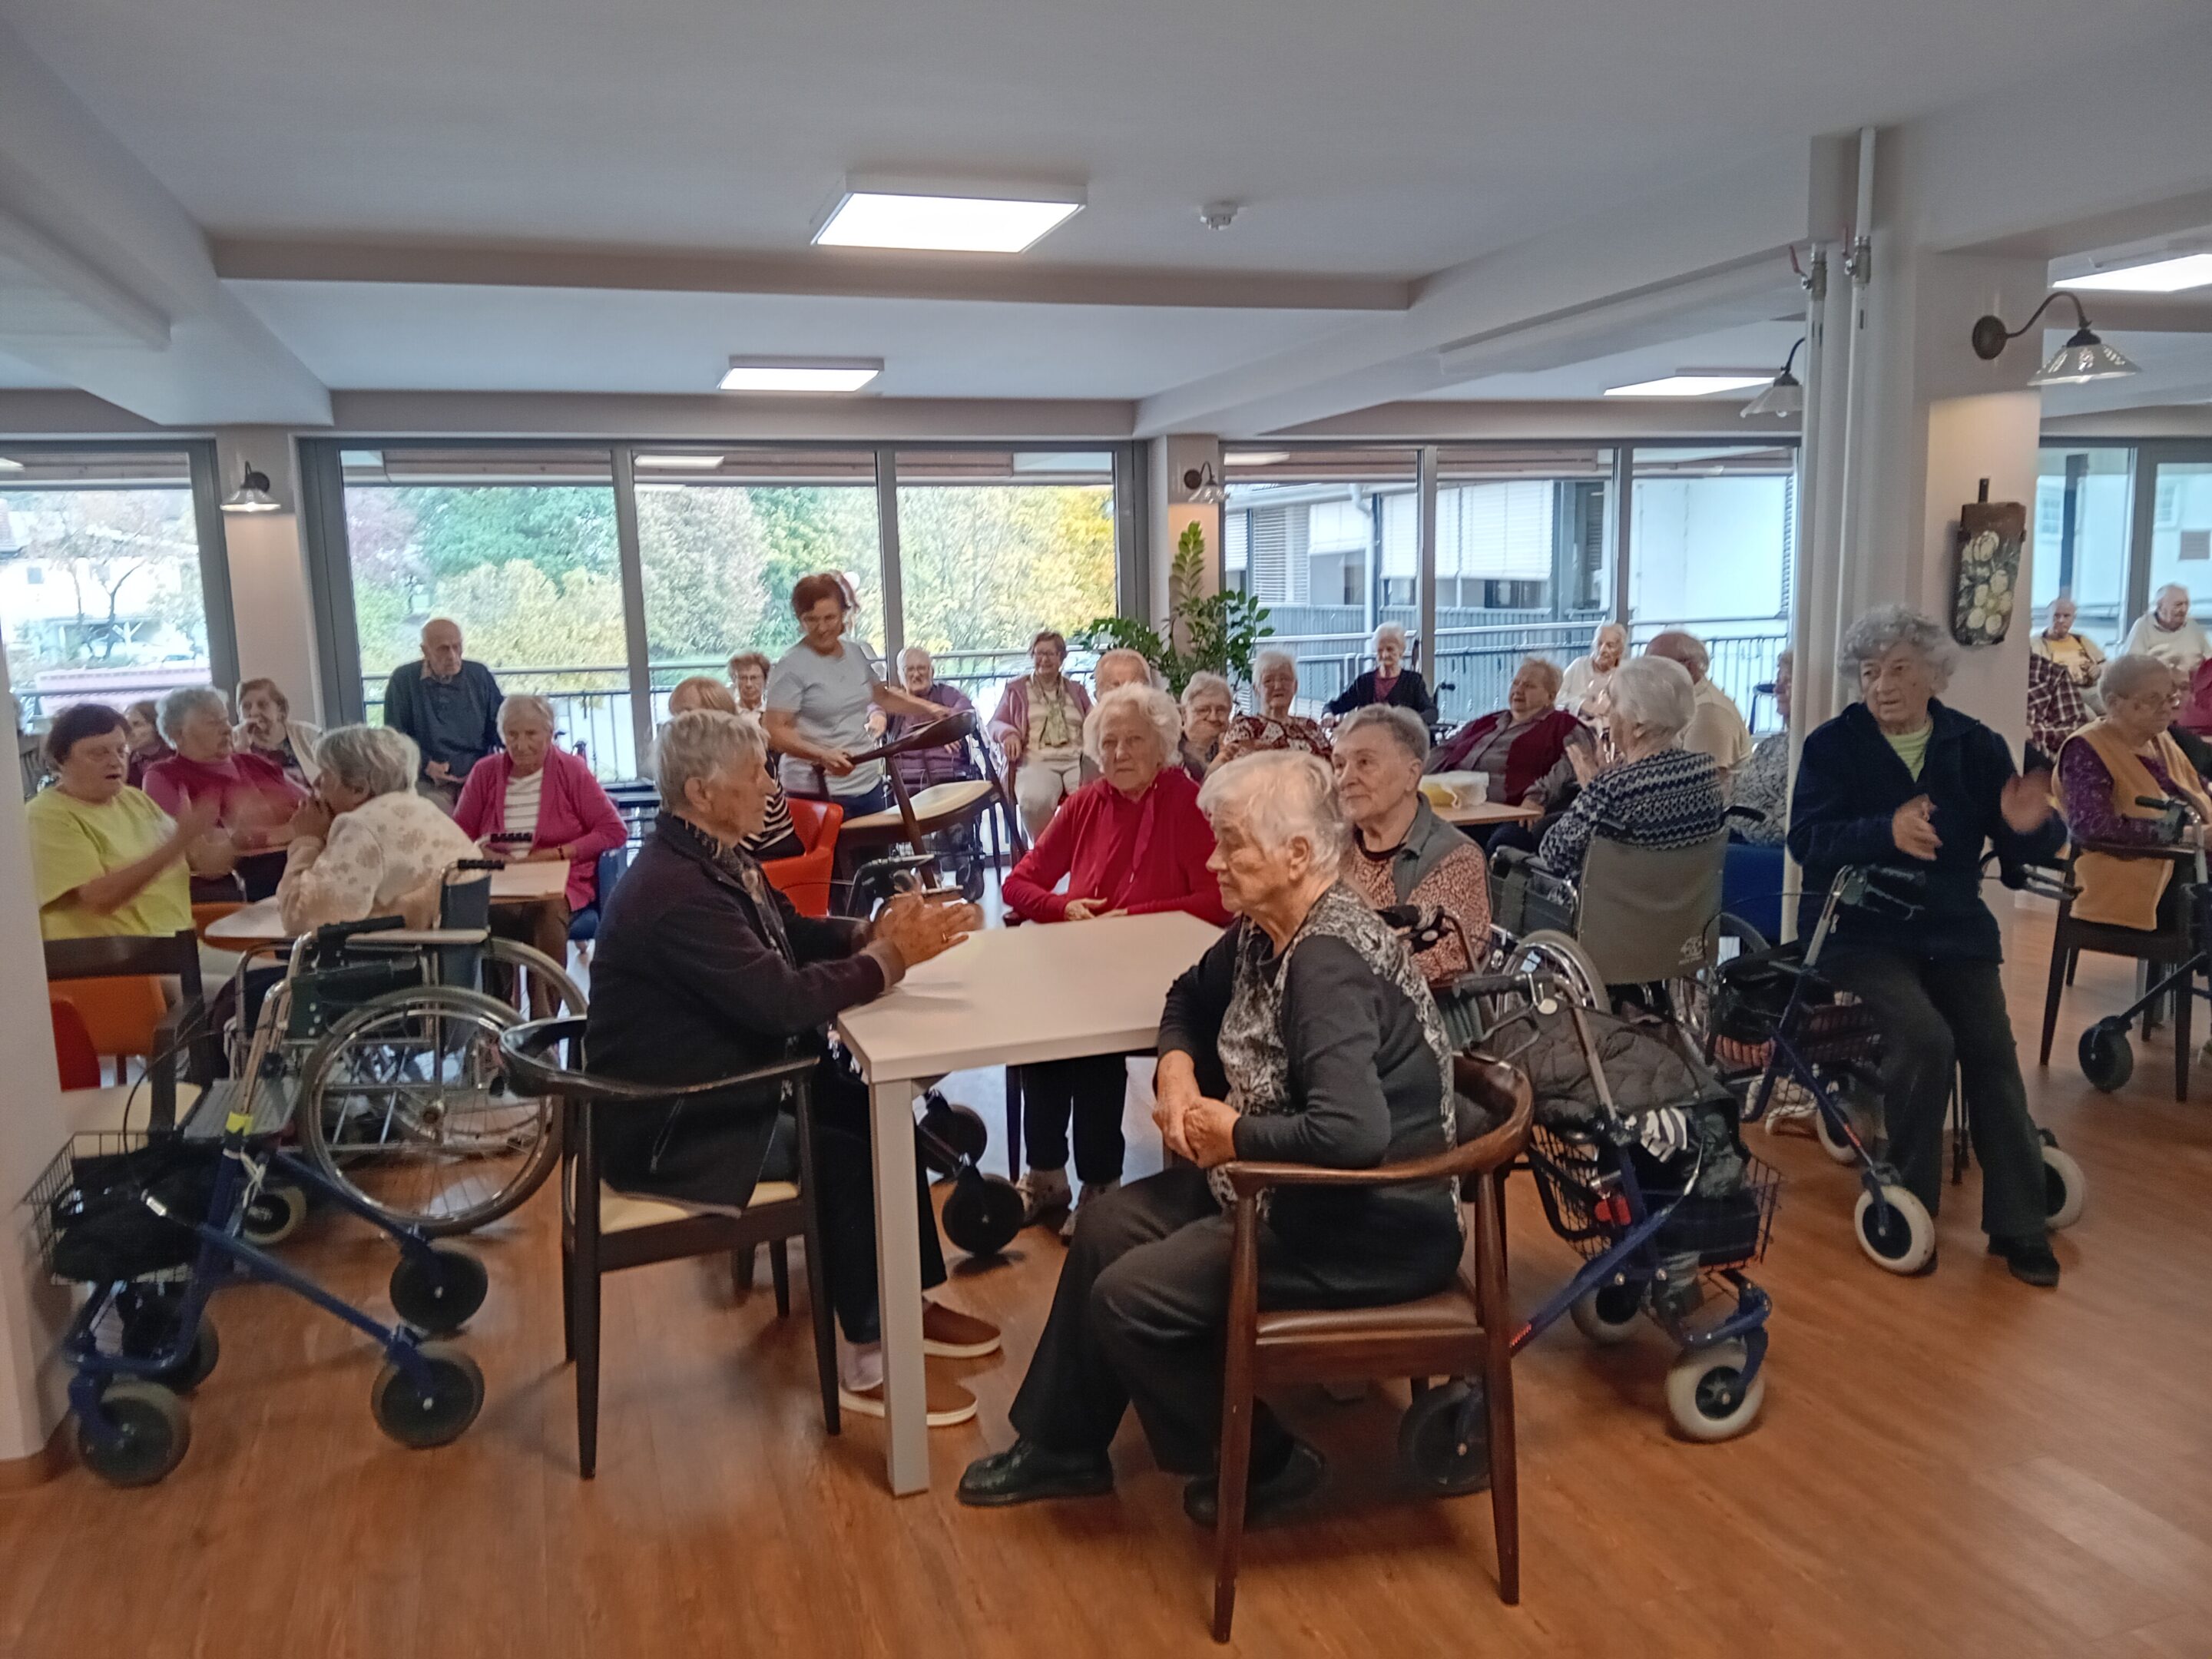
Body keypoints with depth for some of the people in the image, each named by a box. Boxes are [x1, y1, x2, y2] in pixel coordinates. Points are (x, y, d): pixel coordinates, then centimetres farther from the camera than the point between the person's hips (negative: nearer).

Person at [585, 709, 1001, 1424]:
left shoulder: (712, 858, 4)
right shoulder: (675, 890, -28)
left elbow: (794, 934, 11)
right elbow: (782, 999, -31)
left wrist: (880, 931, -8)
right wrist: (890, 956, -19)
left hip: (725, 1084, 10)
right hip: (671, 1126, -10)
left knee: (874, 1109, 1)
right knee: (841, 1148, -18)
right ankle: (870, 1359, -3)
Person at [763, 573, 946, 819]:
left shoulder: (859, 653, 7)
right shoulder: (791, 668, -13)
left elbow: (883, 696, 26)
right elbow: (775, 732, -18)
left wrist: (928, 709, 13)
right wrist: (823, 755, -31)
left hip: (869, 785, 7)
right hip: (818, 792, -7)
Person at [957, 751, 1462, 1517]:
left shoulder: (1328, 962, -28)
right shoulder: (1265, 931, 1)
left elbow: (1354, 1132, -40)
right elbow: (1192, 997, 21)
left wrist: (1233, 1132, -23)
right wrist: (1176, 1070, 0)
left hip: (1373, 1225, -10)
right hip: (1290, 1187, 10)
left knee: (1129, 1297, -12)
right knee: (1106, 1227, 12)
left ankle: (1255, 1467, 13)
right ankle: (1062, 1445, 29)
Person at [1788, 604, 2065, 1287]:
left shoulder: (1976, 745, 6)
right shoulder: (1832, 745, -3)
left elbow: (2019, 848, 3)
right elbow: (1806, 841, -16)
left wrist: (2030, 826, -21)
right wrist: (1886, 831, -33)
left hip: (1954, 929, 4)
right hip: (1861, 930, -3)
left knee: (1992, 1051, -13)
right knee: (1925, 1040, -24)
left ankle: (2017, 1224, 0)